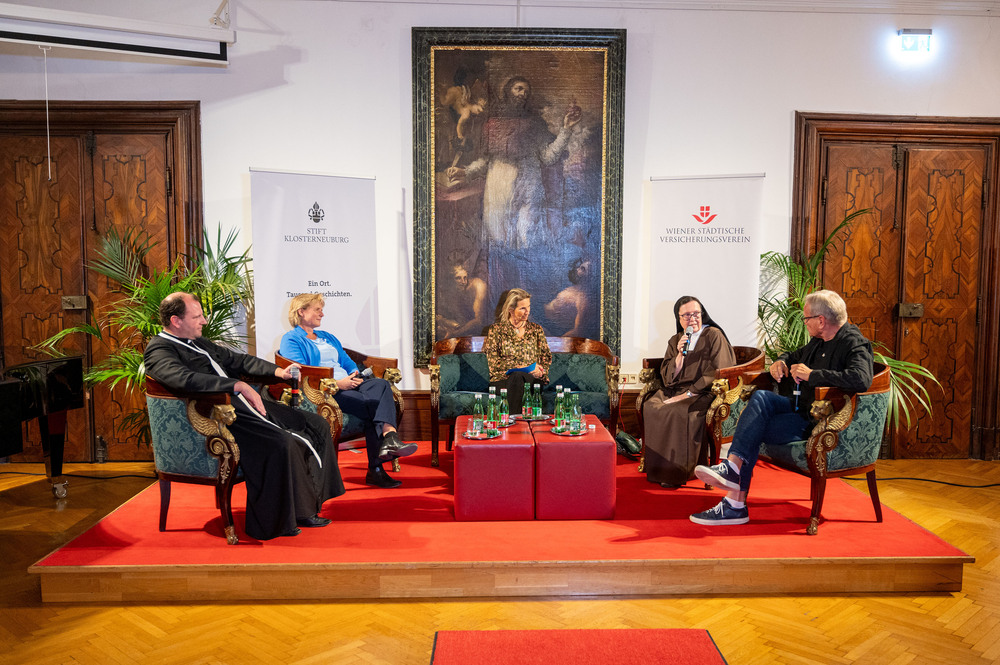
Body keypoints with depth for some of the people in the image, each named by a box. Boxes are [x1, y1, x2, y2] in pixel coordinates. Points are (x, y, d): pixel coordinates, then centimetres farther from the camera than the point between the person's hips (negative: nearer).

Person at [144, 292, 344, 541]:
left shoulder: (198, 342, 23)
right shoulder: (158, 350, -7)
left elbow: (236, 360, 31)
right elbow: (185, 379, -28)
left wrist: (276, 371, 18)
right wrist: (238, 385, -34)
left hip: (240, 404, 10)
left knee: (316, 426, 2)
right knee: (281, 444, -32)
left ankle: (305, 508, 6)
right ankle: (271, 524, -17)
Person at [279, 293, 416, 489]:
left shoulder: (328, 337, 32)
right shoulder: (290, 340, 7)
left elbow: (348, 362, 27)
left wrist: (355, 375, 2)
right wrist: (336, 384, -17)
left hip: (347, 384, 6)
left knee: (381, 384, -27)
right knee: (372, 404, -30)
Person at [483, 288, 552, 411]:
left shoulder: (536, 329, 20)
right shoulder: (496, 330, 10)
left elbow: (546, 357, 17)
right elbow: (493, 362, -2)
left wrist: (540, 371, -8)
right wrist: (526, 367, -10)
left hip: (532, 378, 1)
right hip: (503, 380, -1)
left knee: (518, 377, -36)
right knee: (516, 376, -37)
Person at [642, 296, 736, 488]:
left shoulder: (714, 336, -1)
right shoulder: (675, 341, 15)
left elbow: (715, 374, -9)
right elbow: (668, 377, 8)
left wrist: (688, 393, -15)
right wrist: (680, 354, -8)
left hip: (704, 392, -5)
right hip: (675, 391, 5)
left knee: (680, 411, -35)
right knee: (650, 406, -24)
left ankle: (676, 474, -24)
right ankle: (659, 470, -18)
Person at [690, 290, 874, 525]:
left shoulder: (854, 344, -12)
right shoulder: (819, 341, 16)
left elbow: (862, 379, -33)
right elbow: (794, 356, 36)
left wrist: (812, 374, -26)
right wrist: (781, 362, 11)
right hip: (801, 407, 8)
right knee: (761, 397, -20)